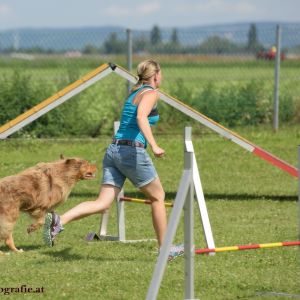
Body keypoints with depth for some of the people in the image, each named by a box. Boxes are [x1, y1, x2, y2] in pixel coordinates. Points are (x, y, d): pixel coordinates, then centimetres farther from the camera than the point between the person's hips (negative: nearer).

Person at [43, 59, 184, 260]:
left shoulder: (134, 93, 22)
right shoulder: (151, 93, -4)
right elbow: (141, 117, -23)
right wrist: (154, 146, -30)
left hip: (114, 150, 7)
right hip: (133, 152, -7)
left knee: (103, 204, -3)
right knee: (158, 197, 11)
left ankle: (59, 221, -23)